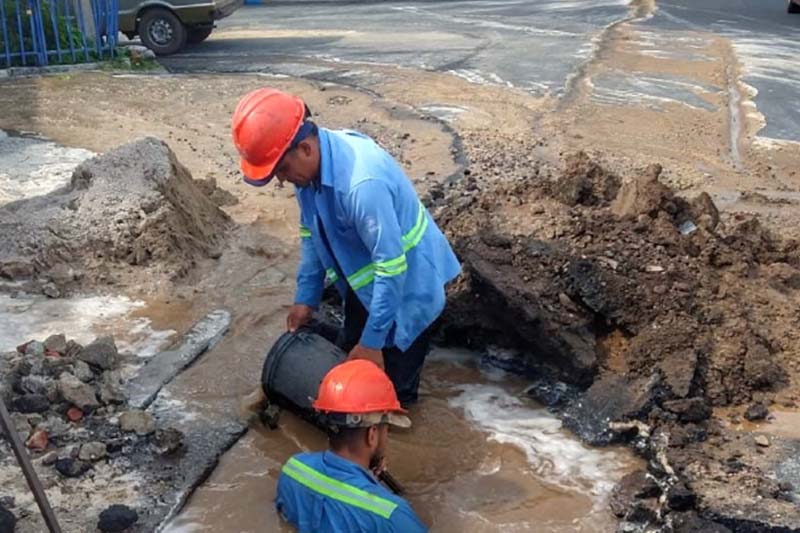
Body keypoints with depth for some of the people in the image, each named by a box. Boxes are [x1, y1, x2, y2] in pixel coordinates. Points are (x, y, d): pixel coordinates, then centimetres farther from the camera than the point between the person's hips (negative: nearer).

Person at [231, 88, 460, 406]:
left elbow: (392, 267, -33)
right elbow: (311, 233, 4)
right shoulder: (310, 163, -12)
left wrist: (372, 341, -26)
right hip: (364, 282, 8)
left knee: (391, 387, 3)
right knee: (349, 366, 21)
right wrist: (306, 298, 5)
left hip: (406, 284, -8)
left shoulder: (363, 182, -39)